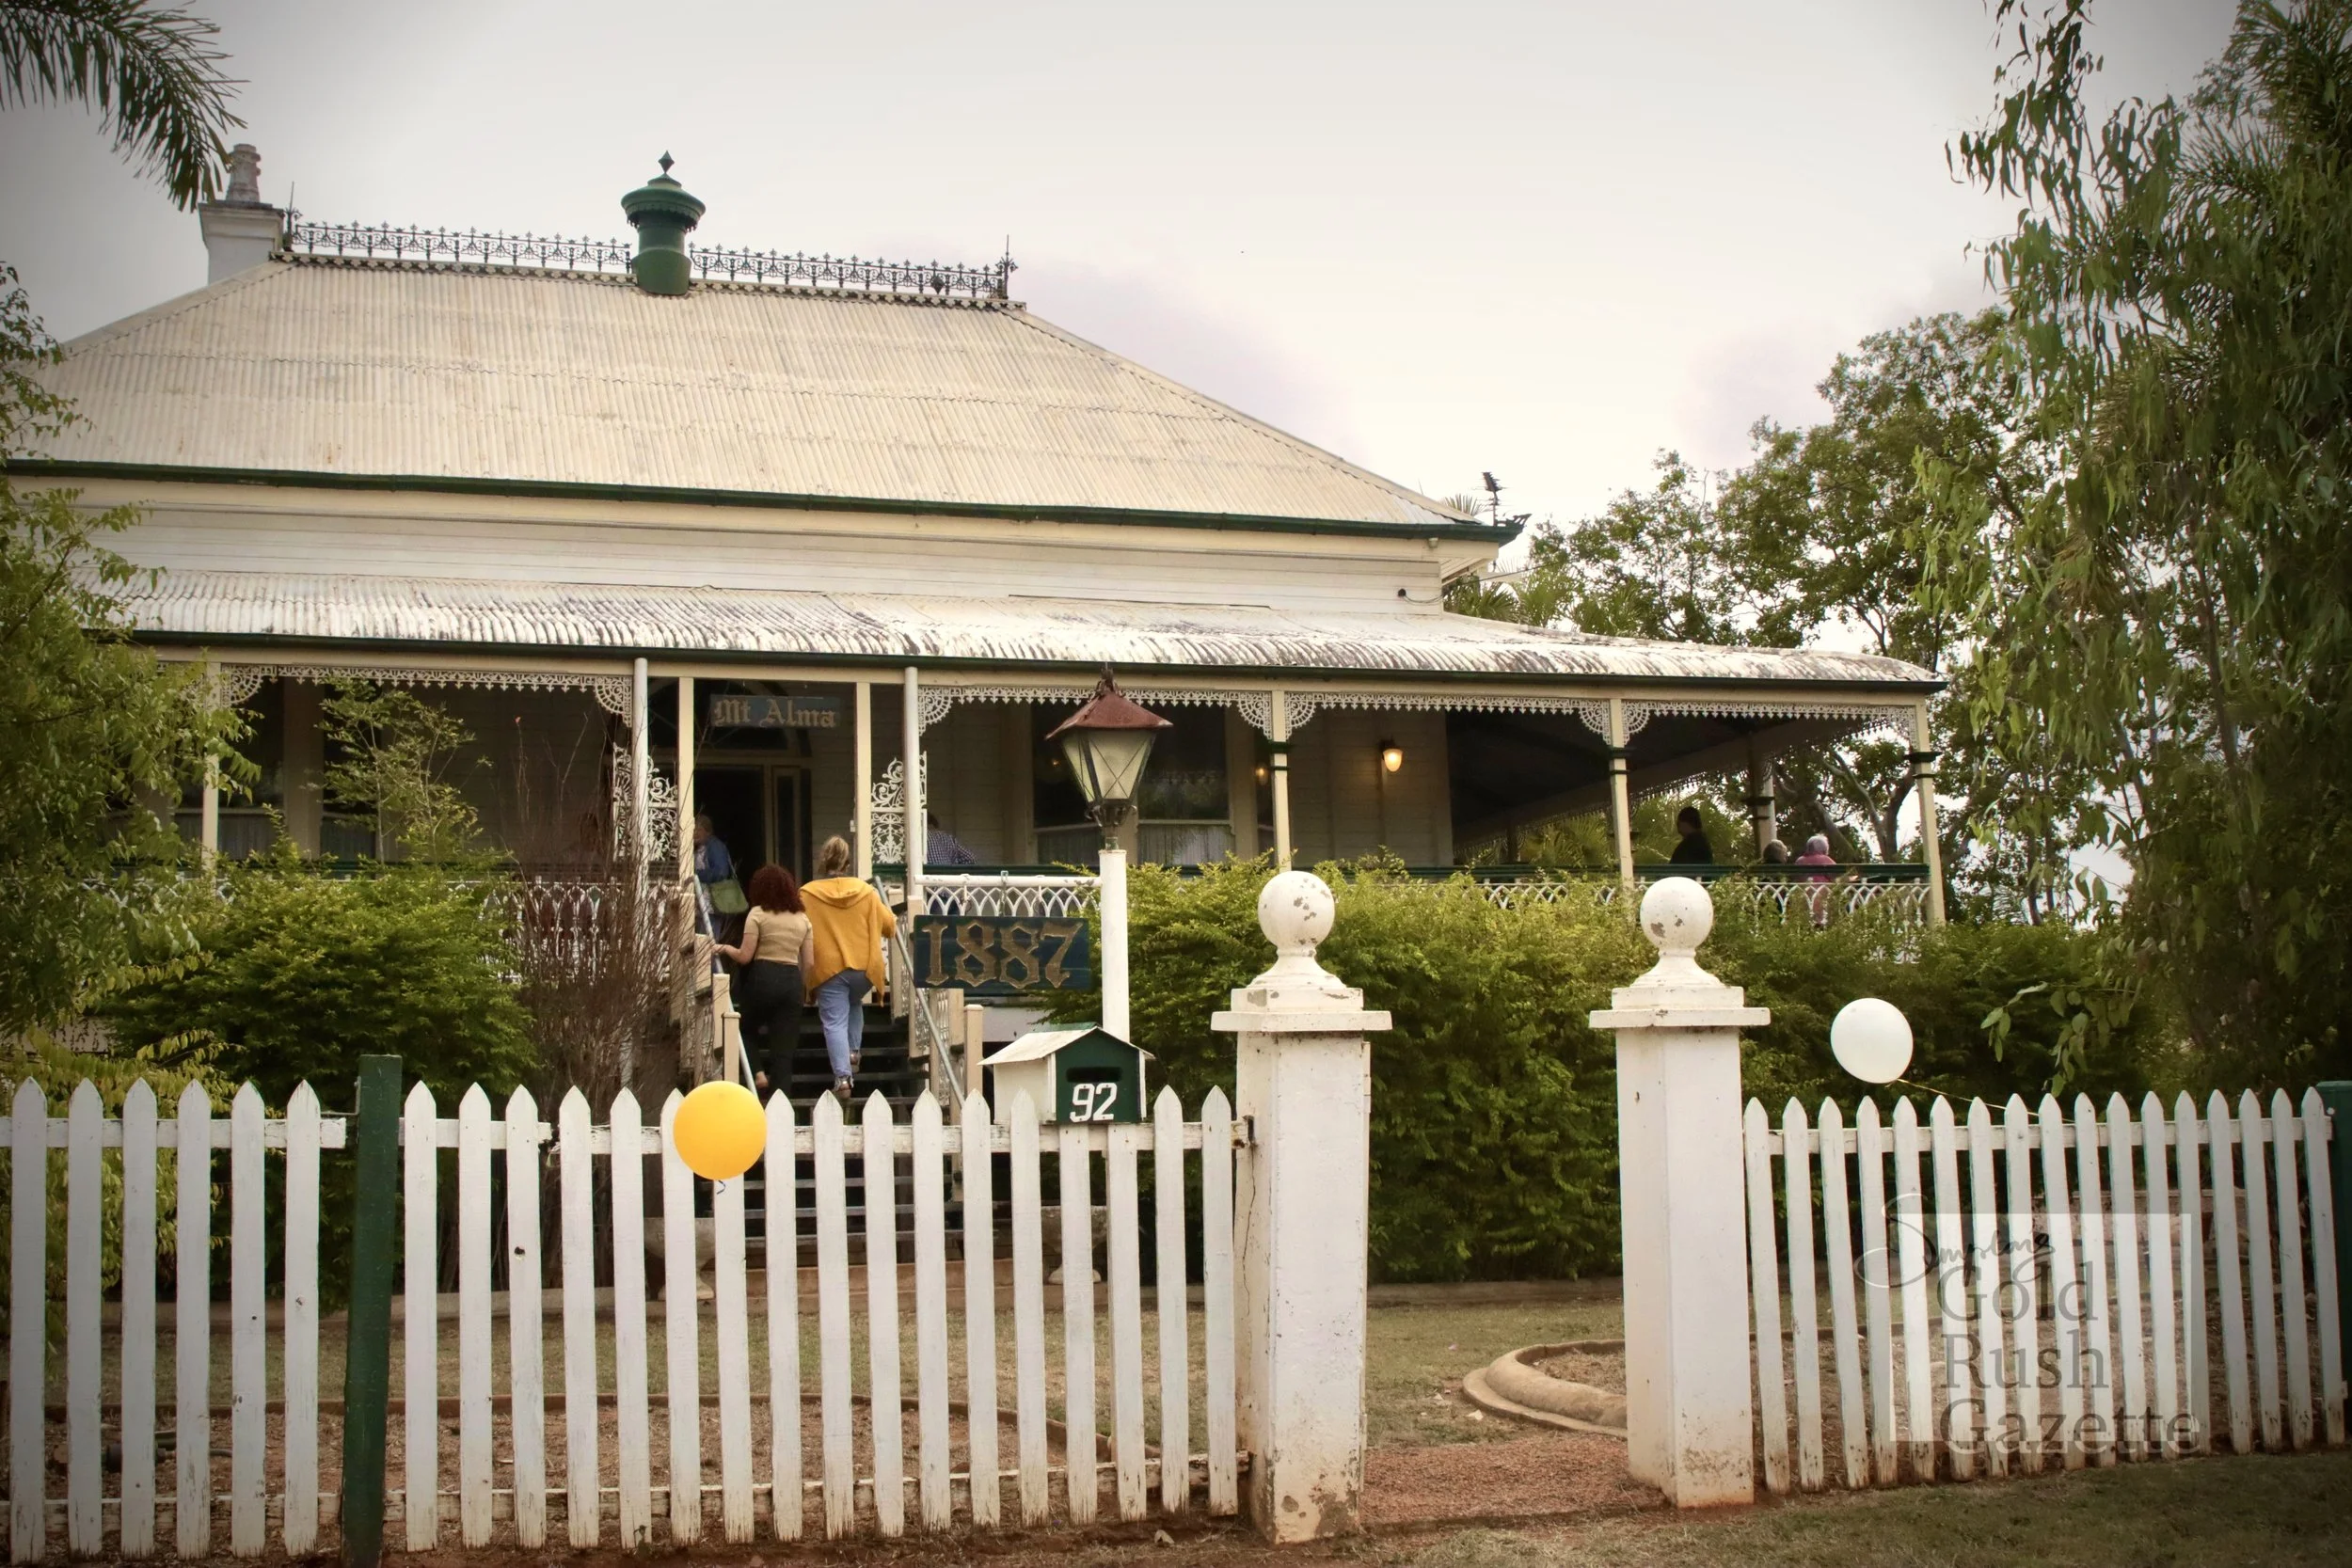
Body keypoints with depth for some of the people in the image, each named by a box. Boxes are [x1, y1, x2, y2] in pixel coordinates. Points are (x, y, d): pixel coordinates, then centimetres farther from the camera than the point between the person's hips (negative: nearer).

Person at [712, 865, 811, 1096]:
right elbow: (808, 963, 12)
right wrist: (806, 990, 26)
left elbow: (745, 957, -5)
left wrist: (724, 948, 12)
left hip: (762, 978, -3)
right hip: (792, 981, 3)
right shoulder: (802, 918, 12)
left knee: (746, 1028, 20)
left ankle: (757, 1073, -1)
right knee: (784, 1047, 4)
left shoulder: (758, 913, -1)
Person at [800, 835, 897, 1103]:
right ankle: (853, 1052, 22)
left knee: (835, 1022, -1)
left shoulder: (807, 895, -5)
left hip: (828, 968, -3)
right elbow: (890, 925, 11)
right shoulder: (865, 891, 3)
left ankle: (842, 1076, -12)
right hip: (863, 967, 3)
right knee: (854, 1005, 31)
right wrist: (892, 919, 35)